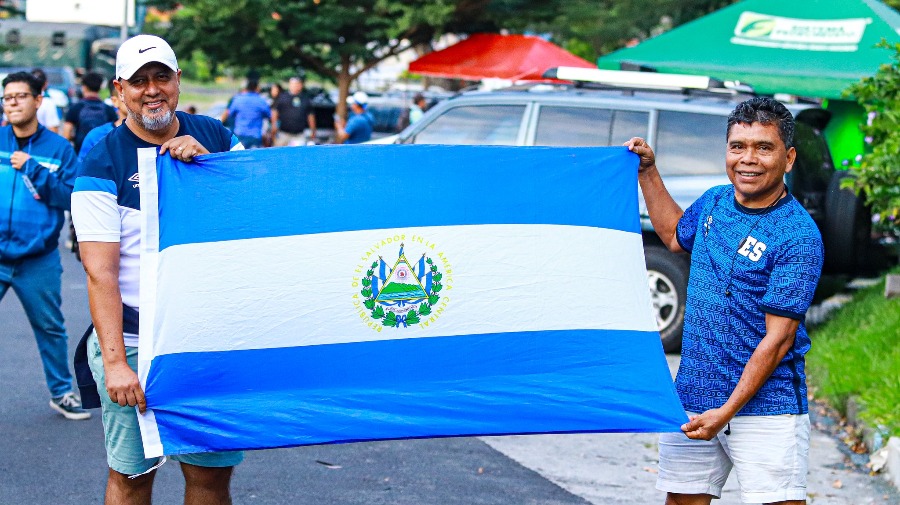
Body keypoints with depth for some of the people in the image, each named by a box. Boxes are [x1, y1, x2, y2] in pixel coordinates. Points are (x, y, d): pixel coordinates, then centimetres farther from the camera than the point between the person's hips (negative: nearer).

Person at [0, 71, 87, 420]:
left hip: (39, 260, 0)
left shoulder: (59, 149, -1)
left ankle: (61, 392, 29)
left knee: (51, 329, 13)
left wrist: (33, 170, -16)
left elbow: (71, 197, -9)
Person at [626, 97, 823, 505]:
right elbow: (675, 235, 33)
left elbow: (777, 338, -16)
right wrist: (648, 173, 24)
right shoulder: (714, 202, 7)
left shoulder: (799, 236, -14)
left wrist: (726, 412, -19)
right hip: (692, 400, 6)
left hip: (765, 405, -6)